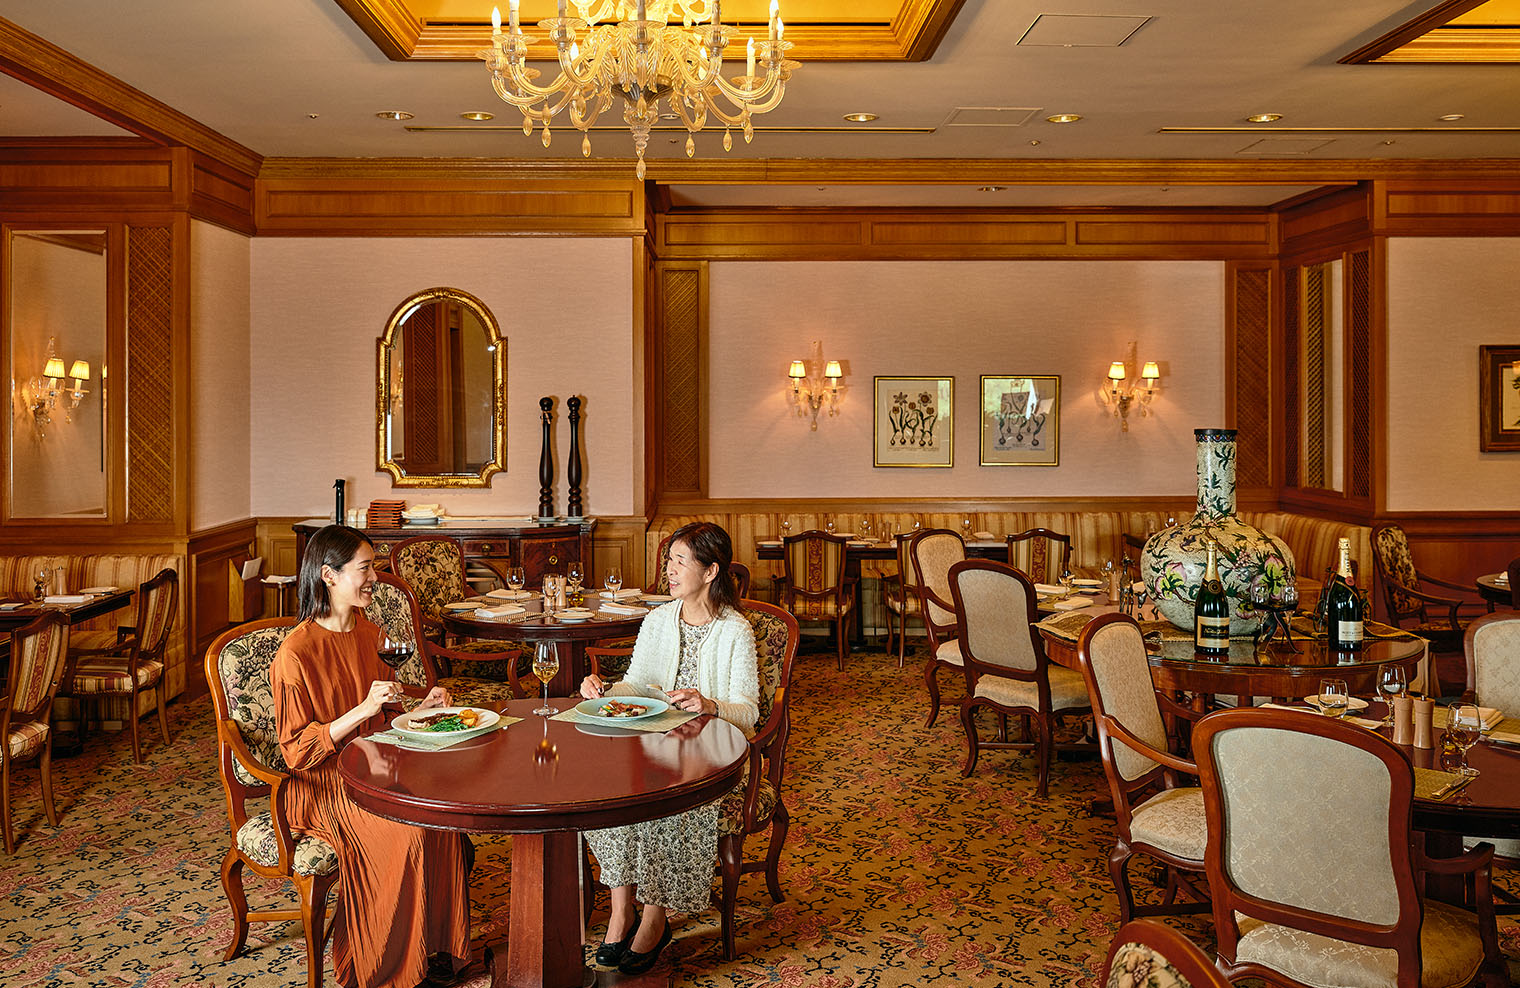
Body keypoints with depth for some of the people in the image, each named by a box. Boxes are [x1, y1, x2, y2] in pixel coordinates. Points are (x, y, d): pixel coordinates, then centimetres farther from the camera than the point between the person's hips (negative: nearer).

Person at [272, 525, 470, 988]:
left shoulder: (367, 634, 9)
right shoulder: (295, 653, -14)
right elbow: (298, 751, -15)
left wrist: (420, 707, 1)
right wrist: (362, 710, -25)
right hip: (322, 785, -6)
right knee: (406, 831, -27)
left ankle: (437, 947, -8)